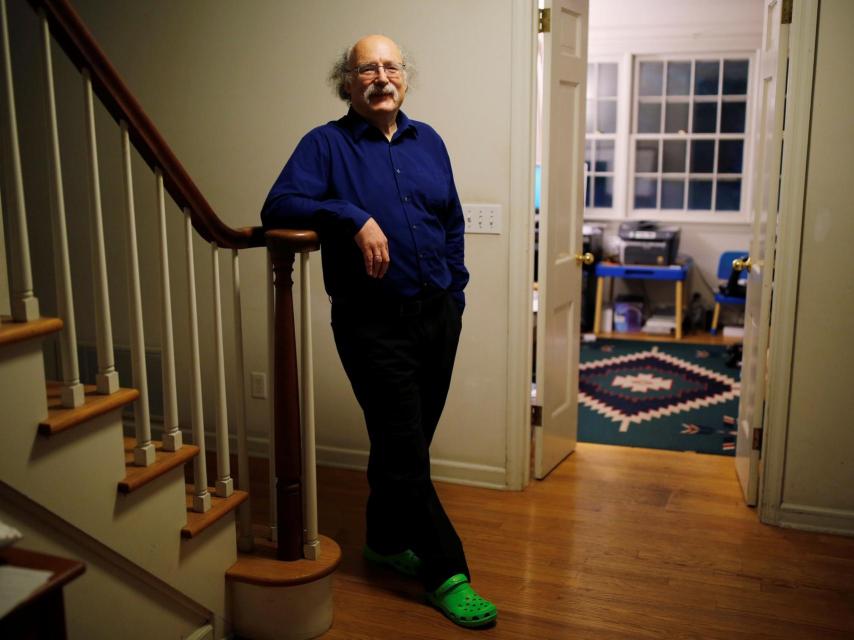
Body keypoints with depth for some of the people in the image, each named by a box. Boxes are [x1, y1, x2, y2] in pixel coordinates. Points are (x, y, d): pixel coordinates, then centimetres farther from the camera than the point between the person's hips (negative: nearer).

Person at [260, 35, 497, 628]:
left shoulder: (427, 141, 11)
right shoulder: (326, 144, -4)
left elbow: (453, 223, 15)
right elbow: (278, 206, -17)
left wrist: (454, 293, 9)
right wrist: (354, 218, -27)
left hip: (437, 315, 5)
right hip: (374, 324, -5)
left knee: (407, 440, 16)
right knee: (405, 449, -2)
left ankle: (387, 540, 37)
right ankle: (447, 573, 10)